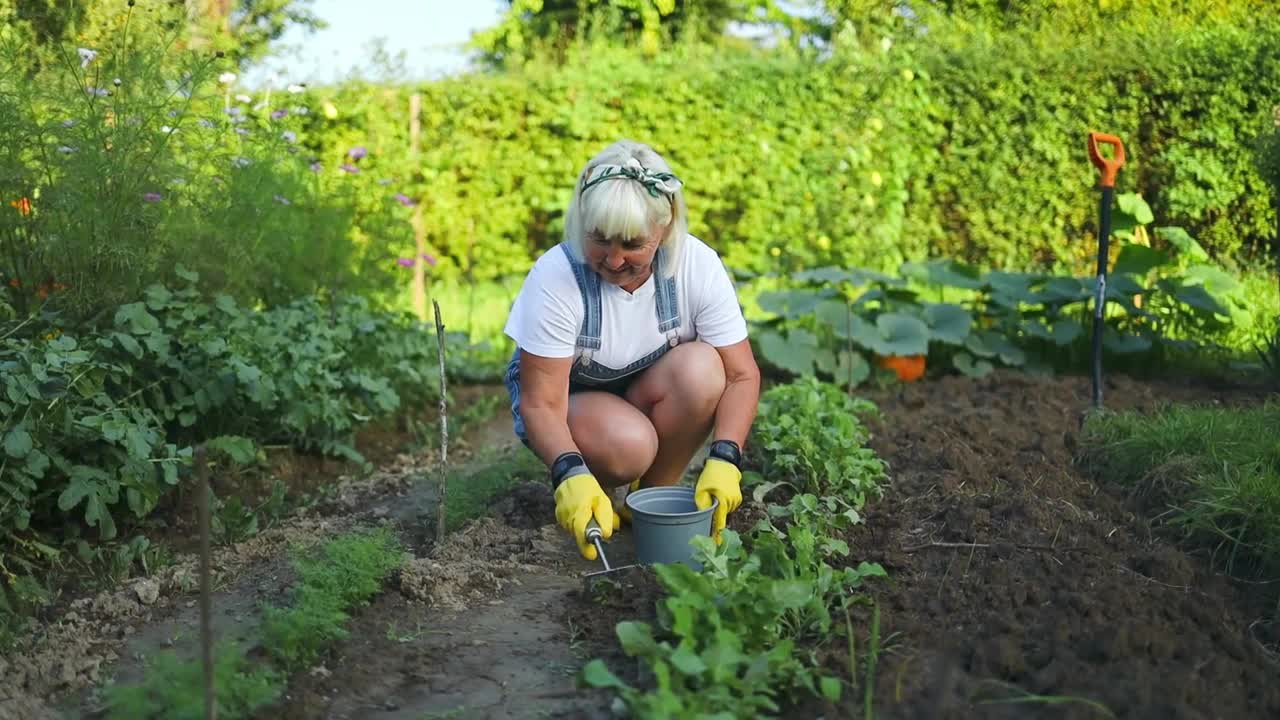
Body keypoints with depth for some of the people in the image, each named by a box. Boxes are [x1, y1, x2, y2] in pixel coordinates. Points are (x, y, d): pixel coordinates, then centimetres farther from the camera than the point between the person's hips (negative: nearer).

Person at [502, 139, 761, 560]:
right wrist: (571, 476, -45)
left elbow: (742, 375, -19)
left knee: (701, 368, -31)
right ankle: (594, 482, 1)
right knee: (627, 446, -36)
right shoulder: (555, 276, -28)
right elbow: (541, 402, -28)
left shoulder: (697, 265, -22)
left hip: (649, 397, 3)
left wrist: (724, 459, -34)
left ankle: (654, 494, -9)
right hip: (569, 398, -3)